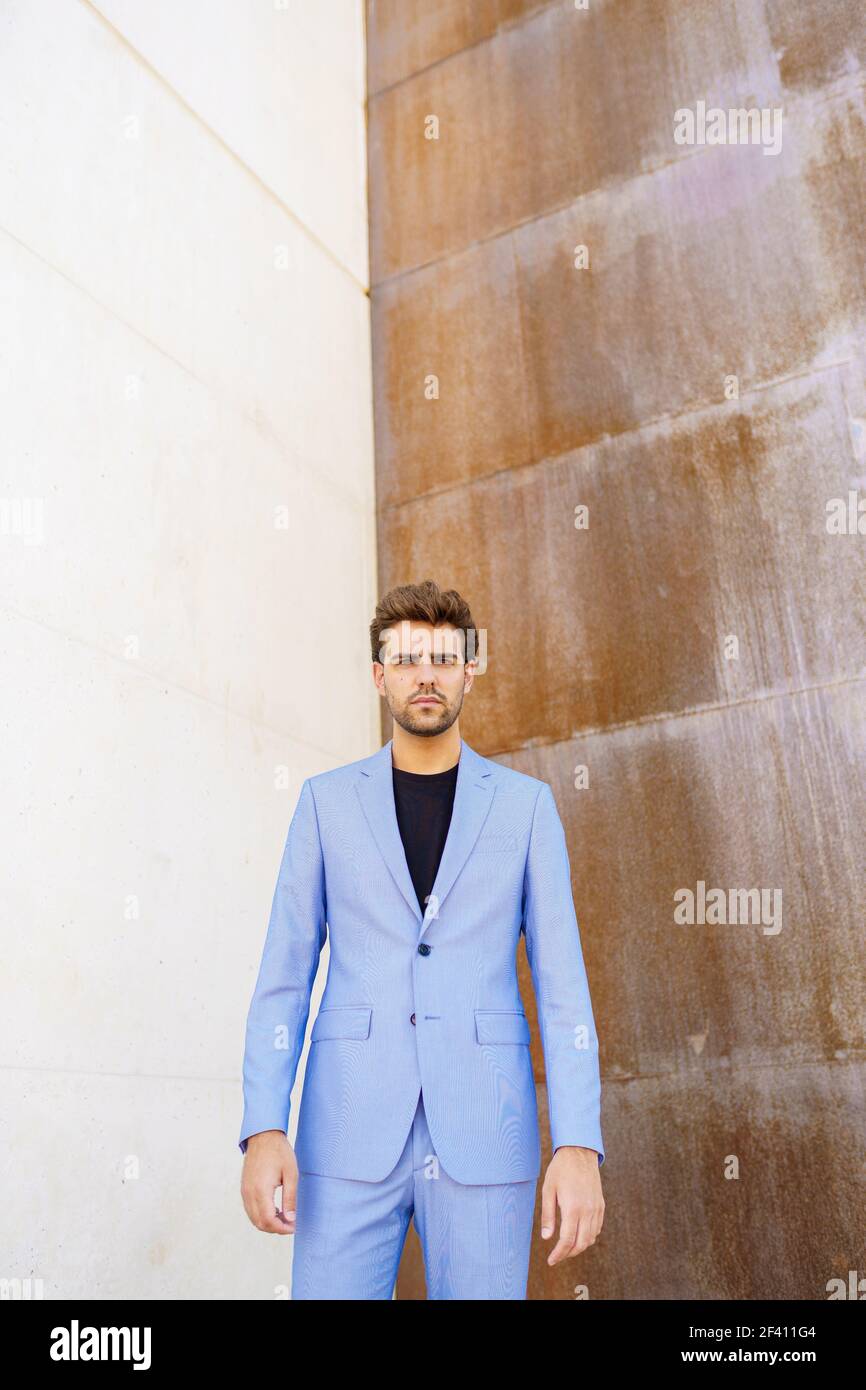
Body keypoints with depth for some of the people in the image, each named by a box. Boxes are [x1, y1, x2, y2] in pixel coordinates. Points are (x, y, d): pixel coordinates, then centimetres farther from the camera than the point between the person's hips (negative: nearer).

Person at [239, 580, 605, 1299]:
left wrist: (579, 1146, -10)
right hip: (352, 1132, 0)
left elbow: (562, 983, 0)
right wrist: (264, 1129, -7)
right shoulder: (328, 801, 6)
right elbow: (284, 978, 5)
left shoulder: (526, 804, 5)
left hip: (483, 1133, 0)